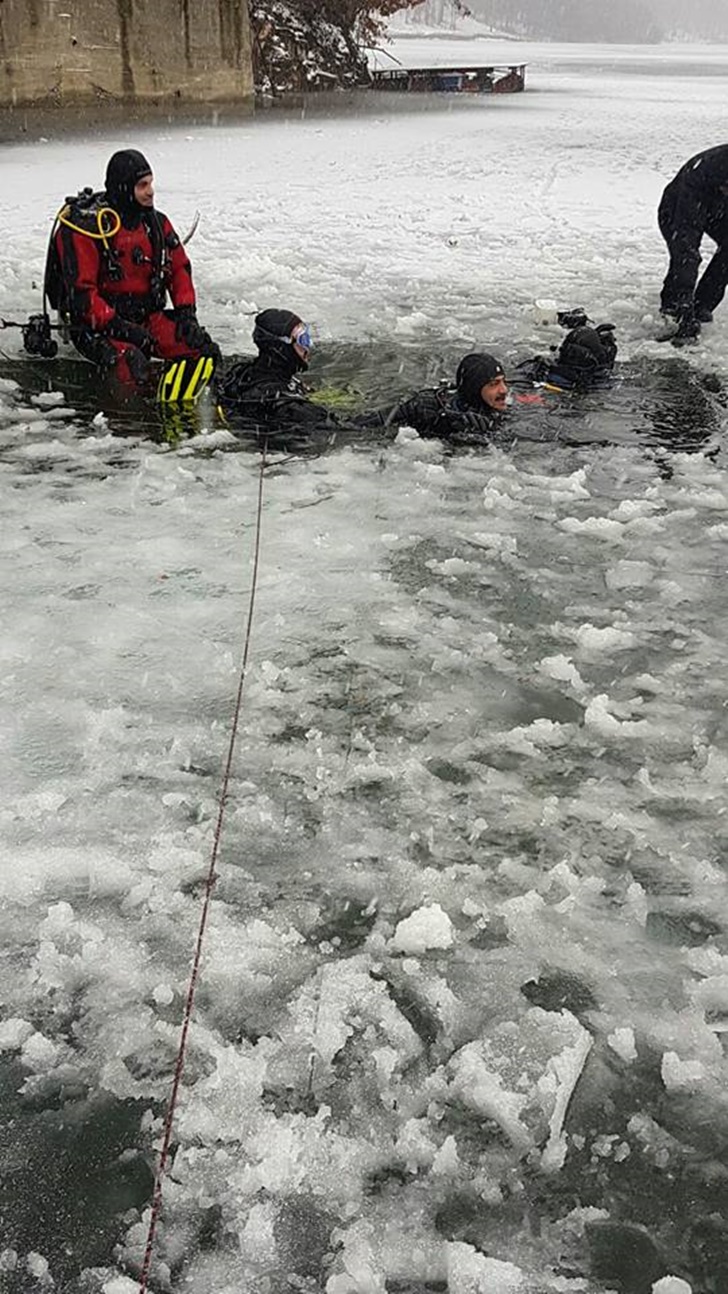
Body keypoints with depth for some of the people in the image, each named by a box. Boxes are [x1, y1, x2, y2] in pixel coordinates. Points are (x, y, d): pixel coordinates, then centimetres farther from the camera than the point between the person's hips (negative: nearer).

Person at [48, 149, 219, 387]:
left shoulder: (156, 222, 8)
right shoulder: (84, 225, -13)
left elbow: (179, 268, 15)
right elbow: (80, 291, -17)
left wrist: (187, 313, -3)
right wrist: (117, 326, -24)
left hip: (148, 316, 6)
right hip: (96, 324, -6)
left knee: (203, 348, -14)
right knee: (132, 364, -37)